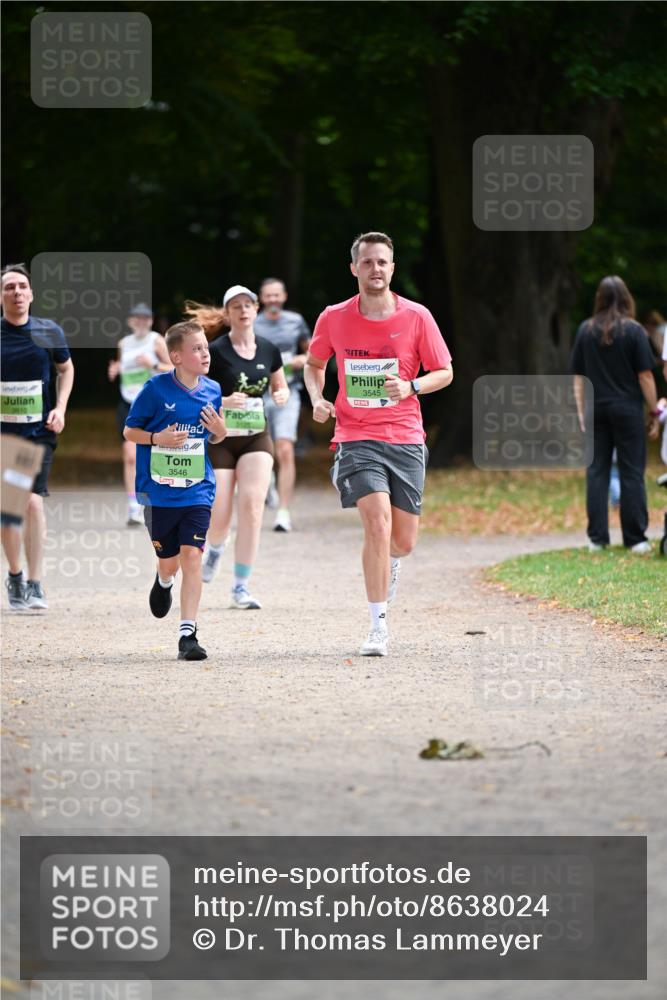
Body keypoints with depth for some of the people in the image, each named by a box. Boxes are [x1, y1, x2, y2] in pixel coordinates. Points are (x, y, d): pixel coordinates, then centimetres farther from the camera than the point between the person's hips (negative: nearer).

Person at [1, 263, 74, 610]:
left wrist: (60, 408, 4)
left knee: (33, 502, -14)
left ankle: (35, 585, -11)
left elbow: (66, 369, 16)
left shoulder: (48, 331, 1)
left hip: (39, 432, 0)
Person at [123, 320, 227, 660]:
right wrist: (158, 438, -18)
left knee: (192, 556, -12)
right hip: (158, 490, -1)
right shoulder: (155, 389, -9)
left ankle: (188, 634, -10)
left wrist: (219, 429, -7)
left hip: (198, 489, 1)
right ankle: (164, 581, 49)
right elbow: (130, 431, -1)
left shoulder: (212, 390, 2)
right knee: (168, 560, 10)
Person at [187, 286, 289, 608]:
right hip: (220, 439, -3)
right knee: (219, 518, -6)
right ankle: (215, 549, 34)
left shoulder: (269, 351, 3)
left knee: (252, 506, -15)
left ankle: (241, 588, -8)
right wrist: (225, 401, -26)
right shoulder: (215, 352, -9)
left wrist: (282, 395, -5)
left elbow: (280, 387, 18)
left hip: (256, 438, 3)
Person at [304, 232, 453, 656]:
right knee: (378, 521, -21)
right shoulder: (334, 319, 1)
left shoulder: (417, 317, -2)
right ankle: (379, 626, -14)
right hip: (357, 438, -1)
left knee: (404, 540, 5)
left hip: (405, 438, 1)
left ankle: (389, 565, 45)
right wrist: (317, 398, 0)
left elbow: (445, 372, 6)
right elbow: (314, 363, 19)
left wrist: (411, 387, -13)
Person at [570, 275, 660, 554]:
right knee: (632, 473, 2)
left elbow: (578, 377, 7)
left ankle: (596, 538, 7)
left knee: (596, 471, 7)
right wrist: (654, 412, 1)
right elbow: (645, 376, -7)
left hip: (596, 411, 3)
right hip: (627, 410, -3)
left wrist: (581, 414, 13)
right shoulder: (634, 331, -6)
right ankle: (635, 539, 2)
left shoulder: (585, 330, 4)